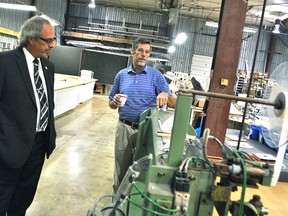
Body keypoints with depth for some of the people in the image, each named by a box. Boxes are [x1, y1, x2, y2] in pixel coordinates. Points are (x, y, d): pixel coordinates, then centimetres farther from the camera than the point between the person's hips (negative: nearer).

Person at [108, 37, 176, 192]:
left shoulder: (156, 75, -1)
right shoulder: (121, 75, 6)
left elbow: (173, 104, -6)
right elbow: (111, 104, 12)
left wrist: (165, 95, -28)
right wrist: (116, 102, -11)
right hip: (124, 127, 2)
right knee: (121, 167, 11)